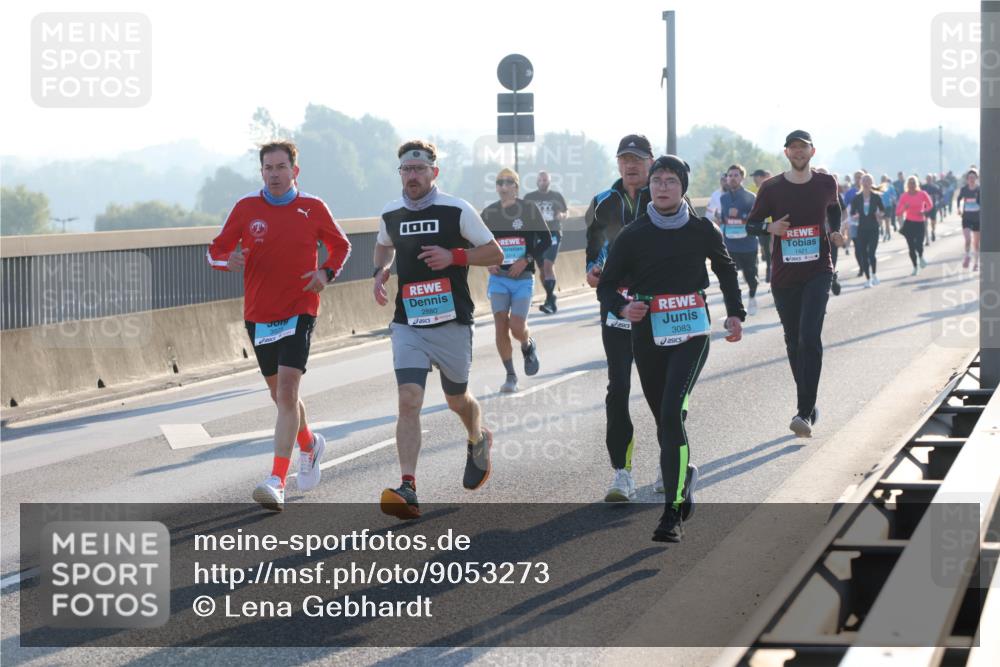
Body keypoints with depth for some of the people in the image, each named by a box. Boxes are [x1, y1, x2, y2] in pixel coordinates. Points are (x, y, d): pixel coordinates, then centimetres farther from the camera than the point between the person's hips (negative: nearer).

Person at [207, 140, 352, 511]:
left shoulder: (313, 209, 0)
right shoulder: (246, 208, 2)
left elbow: (341, 246, 15)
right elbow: (216, 250, 6)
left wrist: (327, 272, -5)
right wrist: (229, 261, -18)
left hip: (299, 312, -3)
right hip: (258, 314, 3)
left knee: (287, 390, -16)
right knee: (279, 393, 14)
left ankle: (277, 482, -21)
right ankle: (309, 446, 44)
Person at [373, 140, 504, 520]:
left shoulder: (457, 211, -6)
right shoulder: (390, 215, 6)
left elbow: (495, 254, -1)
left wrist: (453, 256, -16)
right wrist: (380, 271, 7)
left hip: (452, 323, -2)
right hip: (408, 325, 2)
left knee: (456, 400, 15)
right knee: (408, 400, -15)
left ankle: (478, 440, 51)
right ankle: (408, 489, -21)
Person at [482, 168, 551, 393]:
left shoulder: (530, 210, -1)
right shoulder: (489, 213, 5)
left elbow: (546, 239, 3)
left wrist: (526, 260, -10)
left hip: (523, 278, -2)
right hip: (498, 278, 2)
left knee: (517, 327, -12)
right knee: (501, 325, -6)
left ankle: (529, 346, 25)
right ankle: (510, 375, 7)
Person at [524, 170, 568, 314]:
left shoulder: (556, 196, 8)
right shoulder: (529, 197, 8)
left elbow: (566, 213, 17)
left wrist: (561, 215, -6)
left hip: (553, 234, -3)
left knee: (548, 265, -18)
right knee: (543, 268, 6)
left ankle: (549, 301, -21)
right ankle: (551, 299, 19)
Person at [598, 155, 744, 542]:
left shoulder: (702, 230, 2)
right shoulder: (633, 235, 0)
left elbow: (726, 270, 20)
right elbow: (607, 286, 4)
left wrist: (735, 314, 12)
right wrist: (623, 308, -17)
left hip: (691, 332, -2)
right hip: (647, 334, 2)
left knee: (672, 412, -19)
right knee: (663, 419, 10)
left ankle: (673, 512, -20)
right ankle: (684, 478, 39)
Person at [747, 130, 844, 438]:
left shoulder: (826, 183, 4)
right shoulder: (772, 188, -1)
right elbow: (751, 224, 6)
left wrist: (835, 233, 6)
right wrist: (770, 228, -15)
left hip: (818, 272, -2)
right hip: (784, 276, 2)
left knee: (810, 337, -18)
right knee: (794, 343, 9)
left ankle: (805, 413, -20)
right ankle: (808, 407, 25)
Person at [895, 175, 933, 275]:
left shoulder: (922, 194, -5)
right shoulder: (904, 196, -4)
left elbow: (930, 205, 12)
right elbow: (898, 212, -3)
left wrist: (924, 211, -8)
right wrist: (904, 208, -24)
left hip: (920, 223, -1)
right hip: (909, 223, 1)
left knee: (919, 244, -16)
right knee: (911, 247, 3)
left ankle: (921, 258, 18)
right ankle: (915, 267, 20)